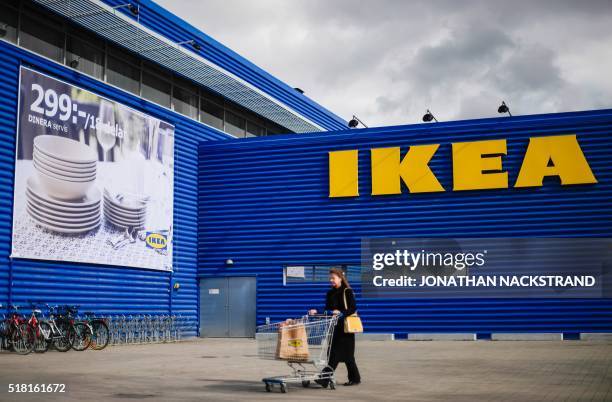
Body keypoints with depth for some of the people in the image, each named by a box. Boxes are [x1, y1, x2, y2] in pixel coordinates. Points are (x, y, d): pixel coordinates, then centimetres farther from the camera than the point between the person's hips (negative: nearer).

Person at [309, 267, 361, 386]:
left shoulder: (347, 292, -5)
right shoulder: (330, 293, 12)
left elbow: (353, 308, -14)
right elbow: (327, 310, 11)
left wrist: (341, 313, -27)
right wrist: (316, 312, -5)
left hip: (345, 327, -6)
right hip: (335, 327, 6)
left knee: (347, 355, -5)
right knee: (333, 354, 5)